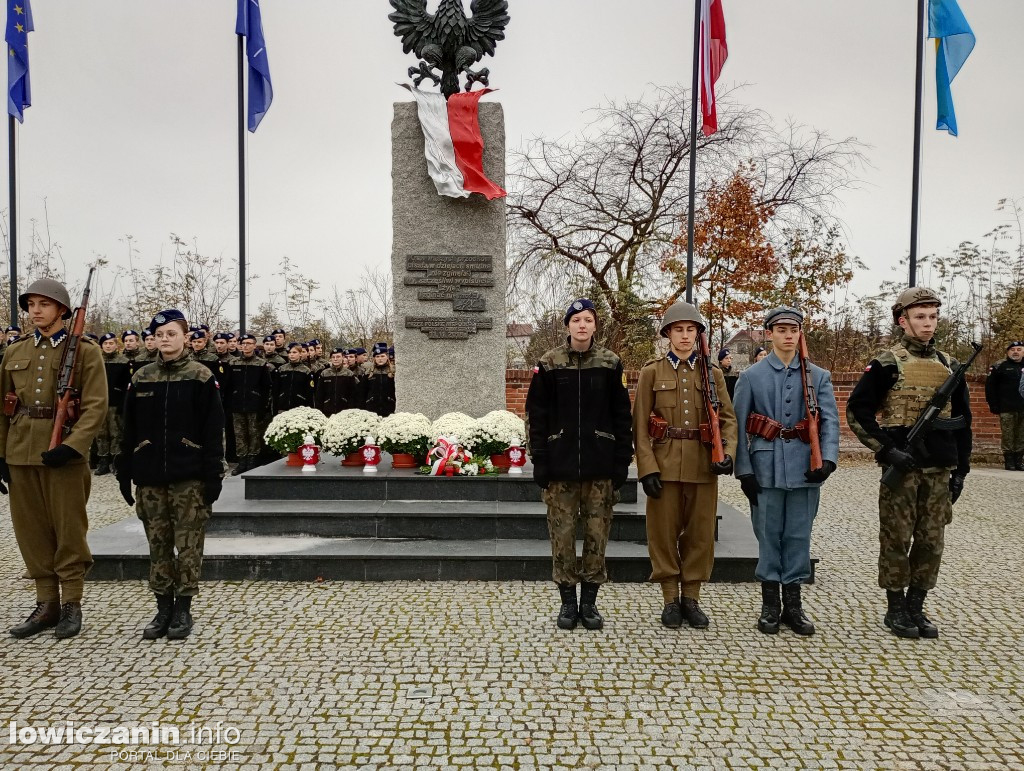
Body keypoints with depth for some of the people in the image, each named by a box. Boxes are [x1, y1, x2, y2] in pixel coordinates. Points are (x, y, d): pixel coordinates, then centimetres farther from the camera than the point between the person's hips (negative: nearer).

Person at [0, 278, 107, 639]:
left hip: (64, 456, -5)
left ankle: (71, 605, 15)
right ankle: (47, 604, 22)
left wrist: (71, 446, -20)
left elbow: (96, 406, -9)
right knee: (32, 532, 10)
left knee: (69, 531, 3)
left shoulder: (86, 351, -3)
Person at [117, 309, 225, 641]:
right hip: (150, 477, 4)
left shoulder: (201, 377, -3)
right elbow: (130, 430, 12)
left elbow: (213, 430, -5)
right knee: (158, 545, 9)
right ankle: (163, 609, 21)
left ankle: (183, 609, 14)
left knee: (188, 545, 2)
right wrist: (125, 473, 7)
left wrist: (213, 475, -9)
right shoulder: (141, 378, 8)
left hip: (189, 476, -4)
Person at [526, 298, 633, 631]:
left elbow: (621, 415, 4)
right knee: (562, 534, 5)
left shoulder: (610, 364, 3)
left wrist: (622, 461, 0)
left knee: (597, 535, 6)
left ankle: (589, 601, 21)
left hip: (600, 466, 1)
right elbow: (536, 415, 2)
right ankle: (568, 602, 19)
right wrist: (539, 461, -3)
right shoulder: (549, 364, 1)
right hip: (560, 465, 0)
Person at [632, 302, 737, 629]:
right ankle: (670, 599, 18)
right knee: (664, 532, 4)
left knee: (700, 533, 7)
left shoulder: (713, 373, 8)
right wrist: (647, 468, -10)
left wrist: (727, 453, -12)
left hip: (703, 466, 2)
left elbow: (728, 417, 5)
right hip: (665, 464, -2)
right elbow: (640, 424, -2)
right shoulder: (652, 371, 2)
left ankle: (691, 598, 22)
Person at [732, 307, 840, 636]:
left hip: (804, 470, 1)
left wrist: (828, 459, -18)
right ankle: (770, 603, 18)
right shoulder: (751, 376, 3)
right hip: (766, 470, -1)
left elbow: (830, 421, -2)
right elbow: (737, 426, 0)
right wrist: (744, 470, -6)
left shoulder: (819, 377, 7)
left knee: (798, 535, 7)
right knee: (768, 534, 6)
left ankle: (793, 602, 20)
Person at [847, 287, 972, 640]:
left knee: (931, 541, 9)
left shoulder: (949, 366, 11)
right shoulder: (887, 363, -5)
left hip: (939, 469, 5)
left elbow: (963, 420, 15)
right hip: (901, 466, -5)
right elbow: (856, 411, -8)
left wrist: (961, 469, 11)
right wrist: (887, 450, -15)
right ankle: (896, 610, 16)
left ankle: (916, 608, 22)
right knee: (897, 540, 3)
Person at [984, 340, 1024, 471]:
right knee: (1007, 436, -3)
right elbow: (990, 387, -2)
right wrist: (994, 406, -7)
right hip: (1007, 410, -4)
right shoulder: (1000, 367, 1)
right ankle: (1009, 461, 2)